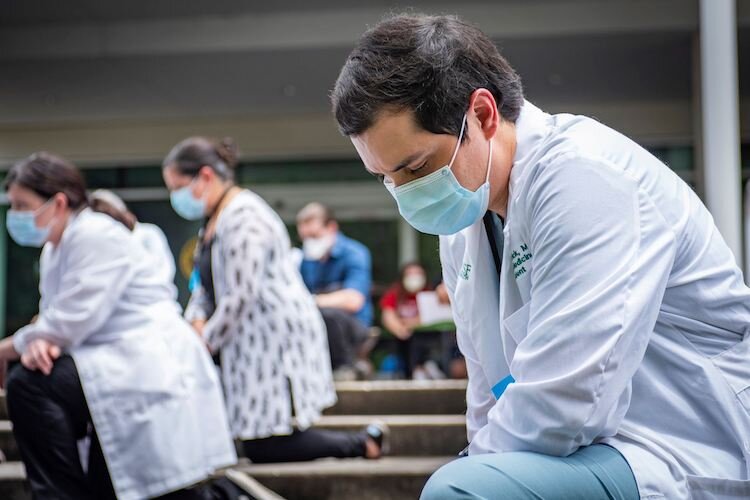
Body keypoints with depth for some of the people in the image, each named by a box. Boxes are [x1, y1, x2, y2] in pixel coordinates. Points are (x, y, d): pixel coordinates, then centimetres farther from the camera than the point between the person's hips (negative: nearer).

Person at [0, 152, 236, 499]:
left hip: (151, 369, -10)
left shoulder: (96, 237, -15)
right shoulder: (54, 250, 15)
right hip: (121, 370, 10)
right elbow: (54, 319, 10)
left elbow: (71, 322, -21)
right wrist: (39, 343, -14)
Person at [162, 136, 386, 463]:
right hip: (253, 340, 10)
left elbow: (240, 296, -22)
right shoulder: (214, 219, 16)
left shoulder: (244, 217, -17)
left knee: (265, 448, -9)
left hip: (276, 336, -10)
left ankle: (363, 444, 4)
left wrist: (206, 340, -13)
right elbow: (205, 285, 18)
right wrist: (197, 320, -1)